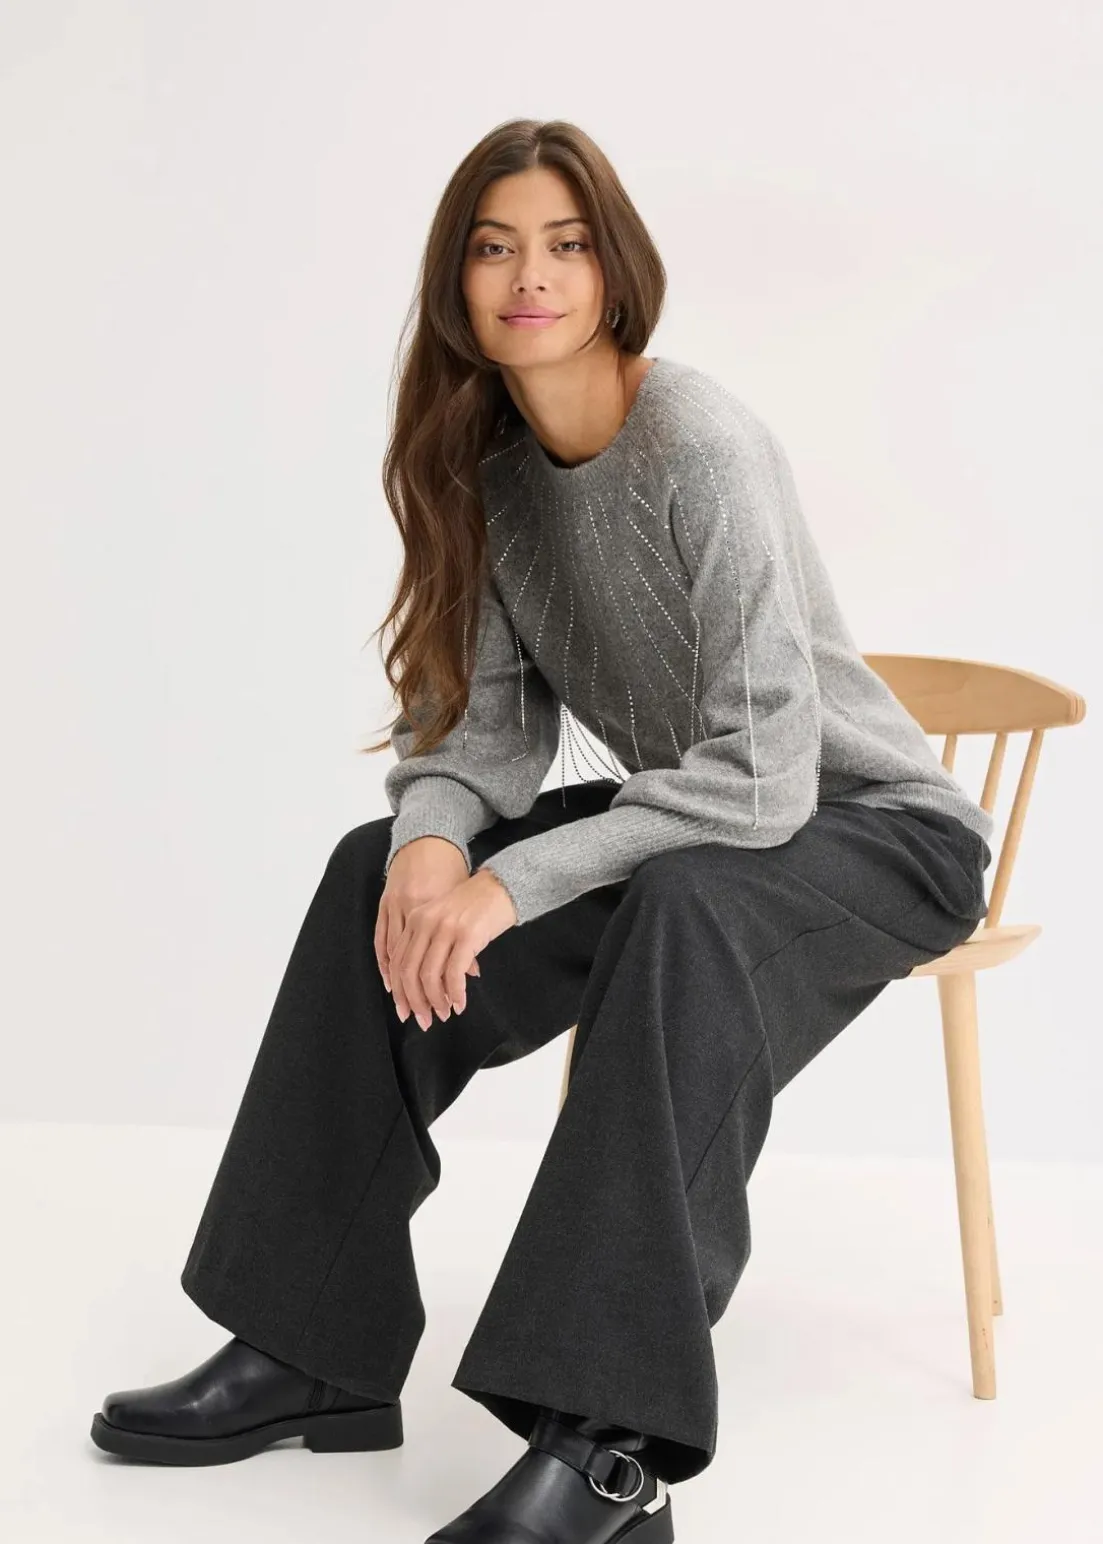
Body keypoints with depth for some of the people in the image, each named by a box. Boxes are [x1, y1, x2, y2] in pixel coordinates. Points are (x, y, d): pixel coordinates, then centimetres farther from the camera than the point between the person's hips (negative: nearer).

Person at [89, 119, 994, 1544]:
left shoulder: (700, 443, -24)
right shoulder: (484, 458, -2)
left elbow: (761, 775, -29)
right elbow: (485, 722, -1)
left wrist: (514, 883, -32)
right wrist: (435, 837, -23)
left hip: (870, 827, -7)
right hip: (676, 812, 7)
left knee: (680, 910, -37)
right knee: (384, 874, -10)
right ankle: (317, 1347, -5)